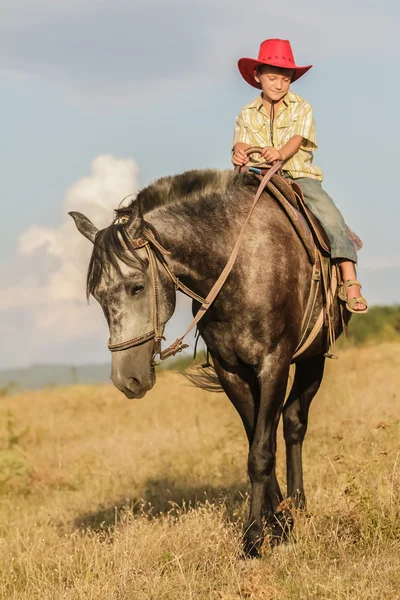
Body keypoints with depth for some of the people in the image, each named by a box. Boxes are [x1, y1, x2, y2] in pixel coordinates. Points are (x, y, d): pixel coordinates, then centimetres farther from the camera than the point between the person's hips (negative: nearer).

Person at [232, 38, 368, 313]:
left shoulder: (302, 109, 6)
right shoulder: (247, 115, 12)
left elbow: (298, 139, -11)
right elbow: (241, 145, -2)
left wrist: (281, 153, -36)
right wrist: (239, 155, -29)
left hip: (299, 176, -2)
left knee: (331, 217, -26)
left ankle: (350, 283, -30)